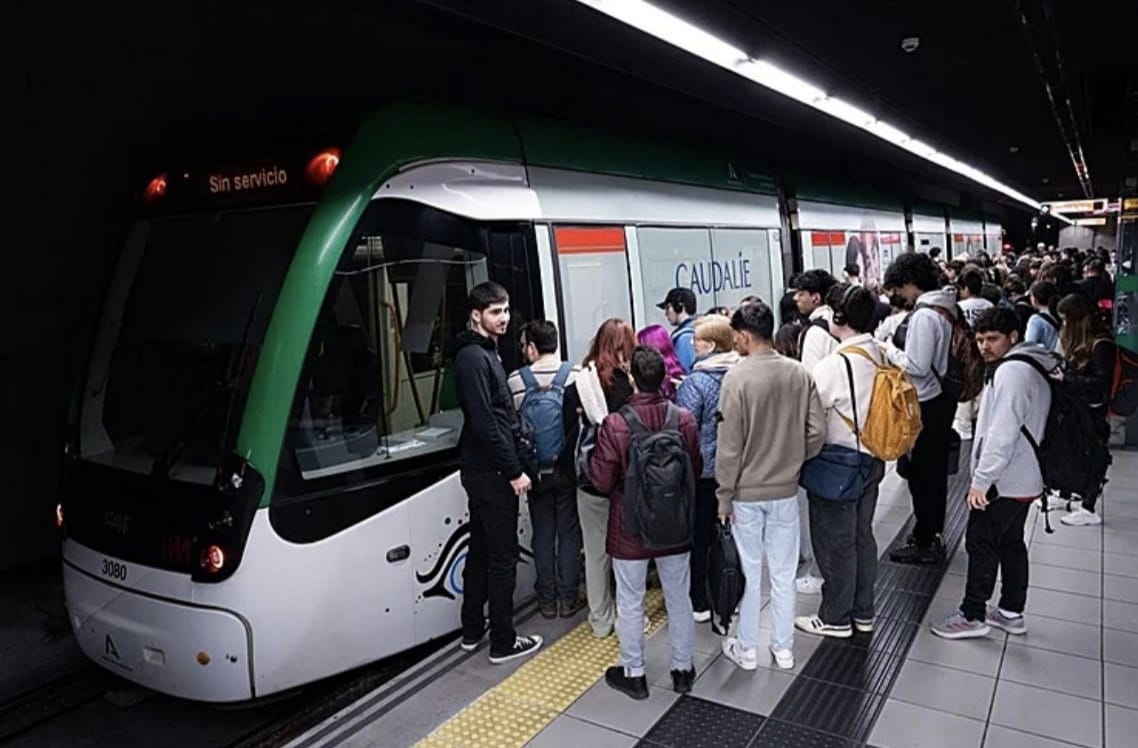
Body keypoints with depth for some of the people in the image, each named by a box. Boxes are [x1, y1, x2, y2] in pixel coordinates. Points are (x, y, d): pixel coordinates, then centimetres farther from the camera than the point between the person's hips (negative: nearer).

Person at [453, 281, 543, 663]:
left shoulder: (485, 353, 14)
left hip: (481, 471, 10)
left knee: (481, 550, 17)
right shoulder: (474, 357, -17)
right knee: (503, 556, -1)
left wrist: (512, 463, 13)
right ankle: (503, 643, 10)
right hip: (492, 473, -10)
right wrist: (514, 471, -19)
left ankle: (472, 631, 29)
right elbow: (484, 423, -22)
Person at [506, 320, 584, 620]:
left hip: (536, 471, 1)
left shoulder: (515, 381, -9)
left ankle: (546, 600, 22)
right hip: (568, 468, -1)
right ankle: (568, 598, 19)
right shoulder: (575, 376, -11)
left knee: (543, 533, 13)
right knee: (569, 532, 11)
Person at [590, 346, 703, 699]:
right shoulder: (684, 419, -12)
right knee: (679, 598, 18)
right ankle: (683, 669, 33)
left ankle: (633, 673, 28)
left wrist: (592, 455, 2)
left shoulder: (614, 424, -22)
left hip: (629, 527, -3)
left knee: (630, 602, 13)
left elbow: (602, 481, -15)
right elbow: (696, 470, 0)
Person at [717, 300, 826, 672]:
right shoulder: (800, 373, -6)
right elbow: (817, 431, -2)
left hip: (746, 492, -4)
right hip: (786, 490, 4)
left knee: (748, 572, 11)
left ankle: (746, 648, 25)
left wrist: (724, 496, -7)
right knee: (783, 573, 15)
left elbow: (728, 446, -16)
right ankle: (783, 648, 28)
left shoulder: (737, 377, -19)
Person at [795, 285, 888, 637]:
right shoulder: (881, 356, -1)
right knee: (862, 536, 20)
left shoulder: (836, 364, -25)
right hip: (872, 460, 8)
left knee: (835, 543, 7)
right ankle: (863, 612, 34)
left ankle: (835, 618, 22)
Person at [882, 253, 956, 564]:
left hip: (925, 404, -9)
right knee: (935, 469, 20)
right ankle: (934, 534, 34)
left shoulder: (924, 315, -22)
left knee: (921, 473, 3)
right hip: (941, 397, 9)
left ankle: (924, 543, 15)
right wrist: (898, 347, 8)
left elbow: (916, 366, -24)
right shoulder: (946, 308, 6)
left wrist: (890, 350, -9)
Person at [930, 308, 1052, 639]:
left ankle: (973, 616, 9)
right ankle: (1012, 612, 28)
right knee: (1011, 543, 17)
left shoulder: (1012, 371, -20)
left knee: (981, 544, -1)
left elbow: (1002, 433, -26)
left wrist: (981, 479, -21)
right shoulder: (1033, 369, 13)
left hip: (1003, 481, -10)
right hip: (1024, 478, 10)